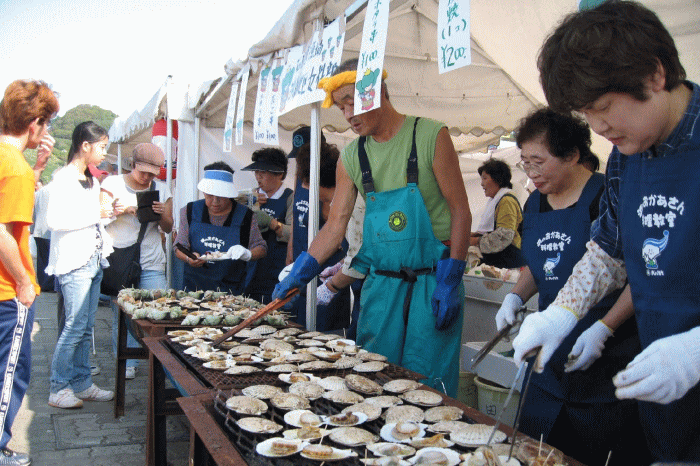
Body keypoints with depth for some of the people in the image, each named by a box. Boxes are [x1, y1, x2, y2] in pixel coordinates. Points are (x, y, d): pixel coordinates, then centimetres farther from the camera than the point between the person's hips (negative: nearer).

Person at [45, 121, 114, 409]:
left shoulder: (92, 181, 17)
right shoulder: (63, 180, -10)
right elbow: (54, 220, -20)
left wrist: (107, 244, 14)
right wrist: (95, 215, -16)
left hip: (94, 260, 8)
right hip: (73, 262, -8)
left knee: (87, 326, 10)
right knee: (76, 326, -7)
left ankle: (82, 383, 18)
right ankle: (58, 389, 4)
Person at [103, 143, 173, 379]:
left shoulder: (161, 189, 10)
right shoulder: (113, 184, 3)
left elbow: (168, 228, 13)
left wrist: (162, 214, -9)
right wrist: (125, 210, -15)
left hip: (152, 263, 2)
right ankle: (127, 362, 10)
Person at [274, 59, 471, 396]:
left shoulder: (430, 136, -6)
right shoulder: (351, 157, 8)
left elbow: (460, 211, -6)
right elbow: (336, 223, 8)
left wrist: (450, 282, -11)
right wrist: (301, 271, -5)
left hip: (431, 281, -4)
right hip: (380, 283, 4)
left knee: (427, 383, -1)